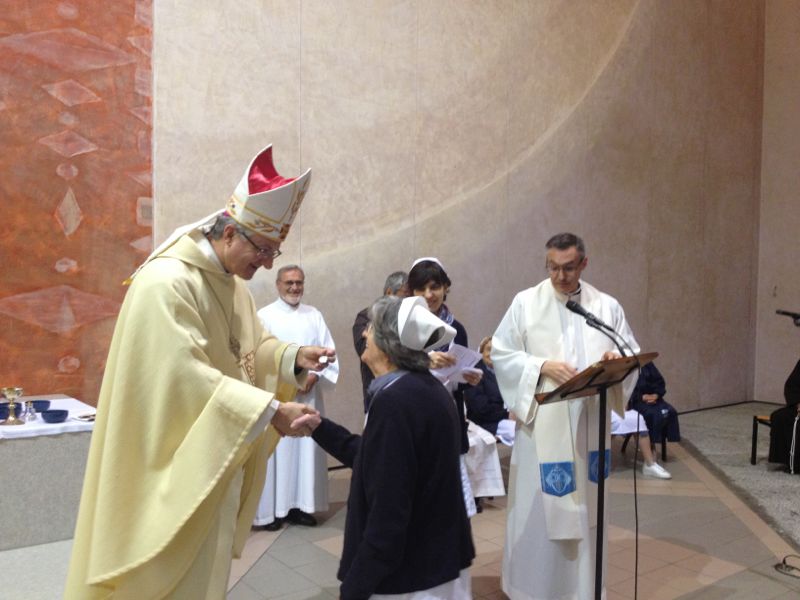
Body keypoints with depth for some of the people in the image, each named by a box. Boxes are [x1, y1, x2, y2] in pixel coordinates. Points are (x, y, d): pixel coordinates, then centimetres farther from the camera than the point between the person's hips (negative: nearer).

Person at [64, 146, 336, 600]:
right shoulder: (166, 283, -23)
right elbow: (186, 377, -29)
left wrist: (294, 357, -6)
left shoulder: (233, 283, 7)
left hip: (215, 464, 9)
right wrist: (270, 411, -30)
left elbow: (252, 348, 14)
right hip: (175, 468, -9)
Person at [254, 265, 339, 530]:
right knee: (276, 450, -3)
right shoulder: (264, 316, -1)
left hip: (308, 395, 4)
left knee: (307, 449, 6)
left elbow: (328, 352, 7)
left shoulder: (314, 315, 11)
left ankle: (300, 505, 15)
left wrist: (314, 376, -9)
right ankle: (272, 509, 6)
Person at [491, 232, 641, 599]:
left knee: (585, 511, 13)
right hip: (542, 427, -2)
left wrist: (617, 360, -15)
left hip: (589, 427, 3)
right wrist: (542, 366, -18)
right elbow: (500, 354, -4)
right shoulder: (525, 303, -3)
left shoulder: (607, 306, 5)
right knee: (539, 512, 5)